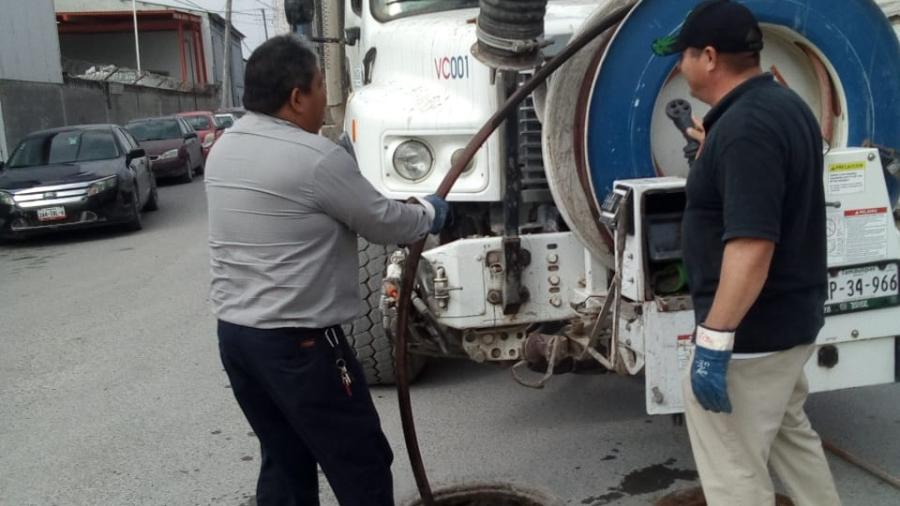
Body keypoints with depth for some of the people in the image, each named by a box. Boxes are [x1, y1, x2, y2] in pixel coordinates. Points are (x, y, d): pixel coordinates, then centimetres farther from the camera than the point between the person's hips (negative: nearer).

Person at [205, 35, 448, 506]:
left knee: (283, 461, 19)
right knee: (360, 466, 5)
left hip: (233, 332, 9)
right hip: (297, 341, -9)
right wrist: (428, 213, 13)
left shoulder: (223, 149, 9)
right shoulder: (315, 158, -19)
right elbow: (383, 223, -9)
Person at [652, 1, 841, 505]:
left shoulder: (746, 125, -23)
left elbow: (751, 244, -30)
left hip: (752, 330, -11)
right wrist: (714, 151, 34)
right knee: (790, 433, 28)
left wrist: (714, 339, -28)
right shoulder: (783, 104, 9)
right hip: (790, 316, 11)